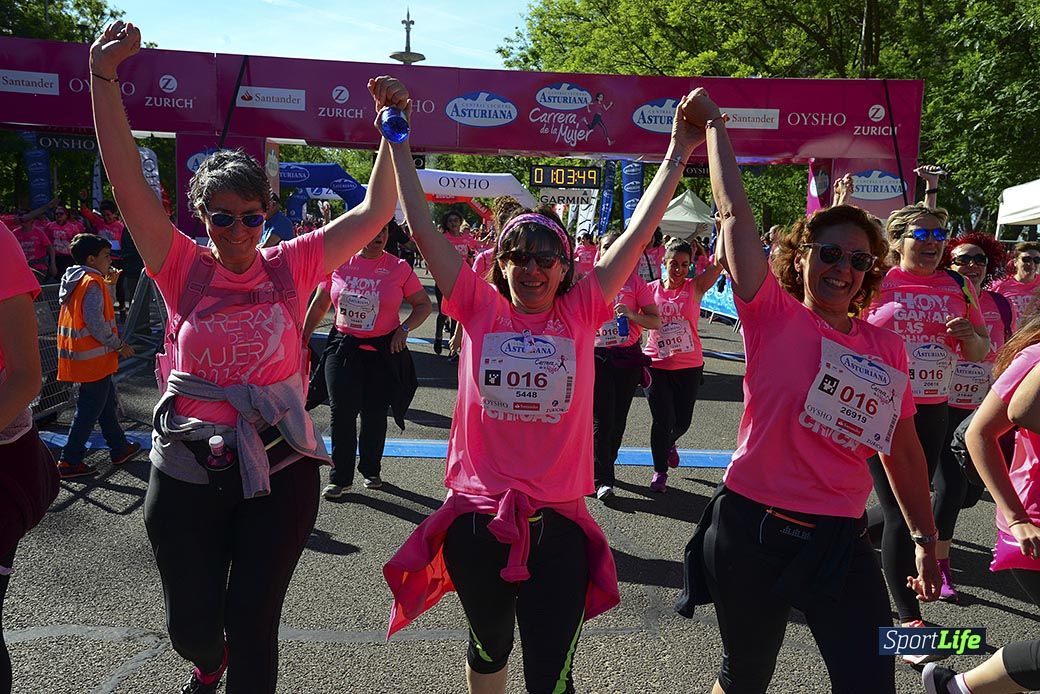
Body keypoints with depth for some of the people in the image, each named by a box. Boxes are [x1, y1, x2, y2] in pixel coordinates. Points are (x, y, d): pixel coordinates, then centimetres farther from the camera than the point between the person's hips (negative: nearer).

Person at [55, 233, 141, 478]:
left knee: (107, 402, 19)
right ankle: (70, 461, 7)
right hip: (93, 358, -10)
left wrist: (107, 284, 14)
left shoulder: (75, 280, 12)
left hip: (79, 356, 10)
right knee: (89, 410, 0)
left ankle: (120, 448, 30)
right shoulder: (92, 283, -17)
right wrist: (119, 345, -14)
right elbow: (96, 324, -24)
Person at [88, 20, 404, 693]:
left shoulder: (291, 267, -1)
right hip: (186, 473, 1)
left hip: (280, 468, -1)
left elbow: (374, 213, -1)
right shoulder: (185, 270, -3)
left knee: (253, 620, 5)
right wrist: (104, 74, -18)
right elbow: (129, 183, -12)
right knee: (192, 623, 15)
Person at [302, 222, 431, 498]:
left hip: (384, 350, -1)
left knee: (374, 413, 8)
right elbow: (319, 305, 9)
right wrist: (303, 340, 9)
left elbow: (424, 304, 1)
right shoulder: (338, 263, -1)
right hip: (343, 347, 1)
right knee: (341, 412, -3)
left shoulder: (399, 267, -5)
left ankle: (371, 470, 29)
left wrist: (404, 328, -14)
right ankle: (340, 478, 10)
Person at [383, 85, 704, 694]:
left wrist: (679, 153, 0)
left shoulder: (580, 314, -1)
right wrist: (398, 141, 0)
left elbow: (639, 233, 0)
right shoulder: (480, 309, -1)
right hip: (477, 516, 1)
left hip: (557, 523, -1)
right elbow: (423, 227, -2)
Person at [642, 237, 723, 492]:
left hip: (689, 367, 1)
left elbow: (719, 262, -16)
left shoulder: (695, 287, -3)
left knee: (682, 421, 10)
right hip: (656, 365, -1)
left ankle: (668, 444, 46)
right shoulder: (651, 289, 0)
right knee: (662, 420, -2)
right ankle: (659, 471, 20)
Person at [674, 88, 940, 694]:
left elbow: (903, 449, 13)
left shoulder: (887, 348, 5)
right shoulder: (774, 318, -6)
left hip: (842, 540, 3)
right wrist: (713, 123, -2)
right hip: (754, 529, -3)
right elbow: (735, 212, -9)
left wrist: (926, 538, 15)